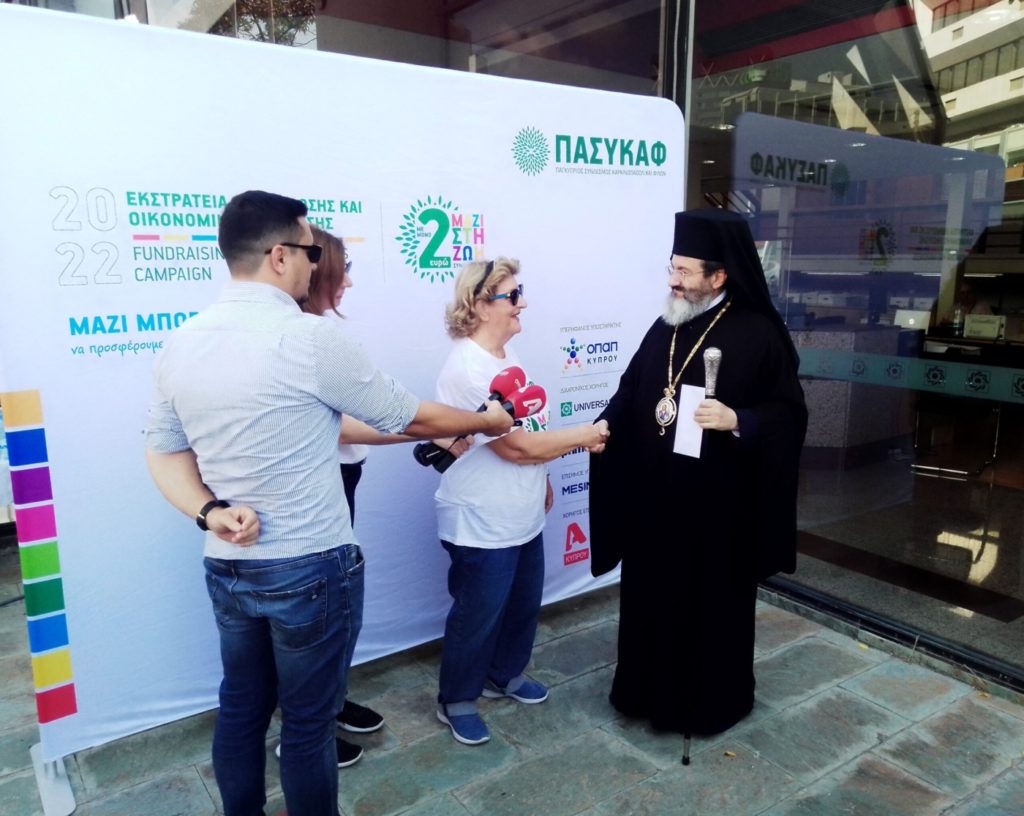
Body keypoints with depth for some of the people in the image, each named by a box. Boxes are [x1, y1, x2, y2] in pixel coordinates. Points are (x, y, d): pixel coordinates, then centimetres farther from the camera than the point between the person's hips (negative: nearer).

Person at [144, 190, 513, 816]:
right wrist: (490, 421, 5)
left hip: (227, 569, 7)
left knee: (241, 709, 22)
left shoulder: (180, 344, 2)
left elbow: (164, 452, 9)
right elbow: (412, 418, -10)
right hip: (309, 571, -6)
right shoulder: (311, 338, -19)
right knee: (308, 723, 11)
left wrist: (210, 512, -4)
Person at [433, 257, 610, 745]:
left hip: (521, 516, 9)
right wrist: (585, 436, -16)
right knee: (477, 615, 9)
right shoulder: (468, 371, -26)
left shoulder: (504, 353, 4)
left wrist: (541, 478, 18)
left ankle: (505, 675, 45)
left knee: (523, 604, 23)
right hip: (482, 524, -9)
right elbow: (516, 446, -25)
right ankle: (456, 701, 31)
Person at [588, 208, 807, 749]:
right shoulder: (665, 328, 7)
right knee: (653, 595, 16)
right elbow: (630, 395, 10)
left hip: (717, 501, -6)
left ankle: (711, 700, 30)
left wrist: (737, 420, -26)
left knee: (712, 602, 10)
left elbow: (789, 414, -10)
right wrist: (603, 428, -7)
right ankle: (651, 689, 36)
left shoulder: (758, 334, -11)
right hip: (655, 496, 6)